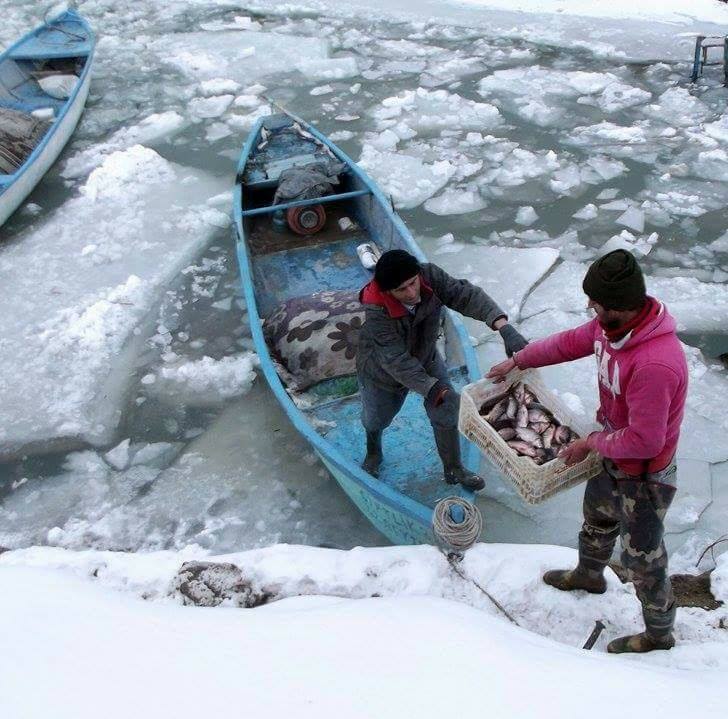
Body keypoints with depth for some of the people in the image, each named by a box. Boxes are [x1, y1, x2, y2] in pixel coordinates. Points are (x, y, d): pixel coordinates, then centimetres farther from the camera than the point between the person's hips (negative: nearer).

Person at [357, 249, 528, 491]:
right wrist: (433, 389, -49)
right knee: (376, 419, 21)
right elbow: (396, 361, -40)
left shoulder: (430, 276, -31)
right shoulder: (377, 311, -40)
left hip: (426, 359, 3)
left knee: (447, 413, 6)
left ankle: (453, 469, 31)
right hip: (382, 370, -3)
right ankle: (373, 453, 56)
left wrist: (504, 327, -51)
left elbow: (466, 295, -36)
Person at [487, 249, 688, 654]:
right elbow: (571, 342, 7)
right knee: (597, 516, 32)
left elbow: (644, 441, -33)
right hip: (612, 456, 9)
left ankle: (660, 632, 38)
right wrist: (518, 361, 14)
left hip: (644, 475, -9)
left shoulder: (655, 364, -40)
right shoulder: (612, 325, -13)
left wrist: (591, 444, -18)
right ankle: (589, 574, 62)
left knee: (643, 556, 12)